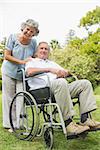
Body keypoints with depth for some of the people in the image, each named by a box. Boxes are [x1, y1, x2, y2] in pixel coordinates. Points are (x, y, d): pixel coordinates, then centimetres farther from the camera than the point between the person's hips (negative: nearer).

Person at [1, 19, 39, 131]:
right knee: (9, 98, 3)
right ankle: (8, 124, 14)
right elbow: (6, 56, -10)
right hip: (9, 72, -1)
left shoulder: (33, 42, -3)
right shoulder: (13, 37, -9)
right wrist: (22, 61, -21)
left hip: (23, 75, 2)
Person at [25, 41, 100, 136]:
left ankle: (85, 119, -21)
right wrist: (49, 69, -14)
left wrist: (63, 72, -2)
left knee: (85, 83, -10)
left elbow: (67, 72, 24)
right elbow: (29, 72, -7)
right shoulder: (32, 61, 19)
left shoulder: (52, 63, 37)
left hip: (61, 87, 7)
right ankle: (68, 123, -38)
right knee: (61, 83, -39)